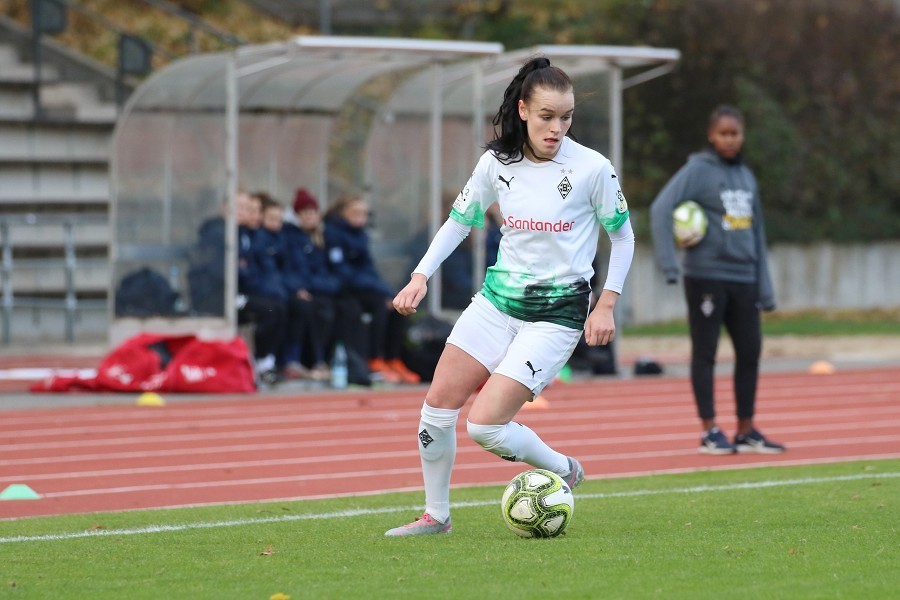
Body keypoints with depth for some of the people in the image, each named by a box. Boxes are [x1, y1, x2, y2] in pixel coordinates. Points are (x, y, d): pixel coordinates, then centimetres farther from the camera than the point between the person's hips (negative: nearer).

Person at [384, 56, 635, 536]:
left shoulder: (592, 169, -12)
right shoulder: (496, 163, -1)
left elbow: (623, 235, 0)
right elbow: (460, 219, 13)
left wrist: (607, 305, -5)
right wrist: (421, 276, 1)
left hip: (557, 311, -5)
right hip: (498, 298, 5)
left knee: (485, 426, -15)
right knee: (439, 403, -1)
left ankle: (563, 470, 12)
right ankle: (436, 515, 17)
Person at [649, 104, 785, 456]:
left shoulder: (746, 177, 14)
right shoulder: (698, 170, -6)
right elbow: (661, 208, -18)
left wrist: (765, 288, 15)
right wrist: (668, 262, -27)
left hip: (743, 279, 6)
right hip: (707, 277, -6)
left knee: (750, 351, 6)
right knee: (705, 353, 0)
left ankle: (746, 431, 15)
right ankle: (710, 432, 5)